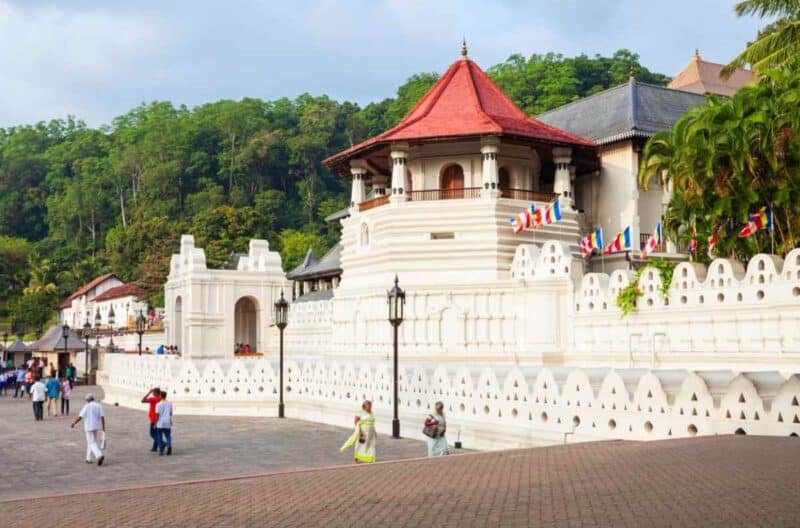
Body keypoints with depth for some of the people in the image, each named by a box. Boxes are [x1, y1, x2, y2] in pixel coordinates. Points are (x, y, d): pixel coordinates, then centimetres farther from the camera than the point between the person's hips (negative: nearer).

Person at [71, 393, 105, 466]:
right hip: (97, 427, 5)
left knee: (92, 443, -6)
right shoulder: (99, 406, 3)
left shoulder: (86, 406, -9)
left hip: (89, 427, -5)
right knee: (91, 442, 19)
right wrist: (103, 428, -2)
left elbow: (80, 417, -11)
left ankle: (100, 455, -27)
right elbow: (102, 417, -4)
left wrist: (74, 423, 4)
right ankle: (88, 459, 23)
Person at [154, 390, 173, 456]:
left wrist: (156, 423, -1)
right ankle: (169, 445, -16)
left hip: (160, 423, -2)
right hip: (167, 423, 2)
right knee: (168, 436, 11)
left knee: (160, 437, 10)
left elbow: (157, 414, -11)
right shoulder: (169, 403, 1)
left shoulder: (158, 404, -8)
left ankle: (161, 450, 12)